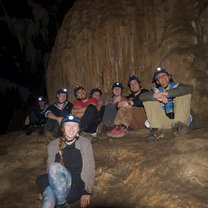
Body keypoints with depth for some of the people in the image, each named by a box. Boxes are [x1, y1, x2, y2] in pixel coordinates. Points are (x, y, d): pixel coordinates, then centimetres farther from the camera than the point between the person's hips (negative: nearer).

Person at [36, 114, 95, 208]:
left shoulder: (85, 143, 2)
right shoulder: (53, 145, 7)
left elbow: (90, 169, 2)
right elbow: (50, 169, 9)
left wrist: (87, 192, -4)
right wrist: (45, 191, -3)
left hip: (77, 186, -1)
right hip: (57, 184, 1)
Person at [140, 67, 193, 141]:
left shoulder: (176, 86, 3)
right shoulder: (157, 91, 8)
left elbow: (190, 88, -22)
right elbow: (142, 97, -9)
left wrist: (167, 93, -30)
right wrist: (155, 96, -31)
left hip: (178, 118, -2)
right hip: (164, 121, 2)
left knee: (185, 93, -18)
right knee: (148, 100, -11)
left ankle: (179, 124, -26)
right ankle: (156, 130, -24)